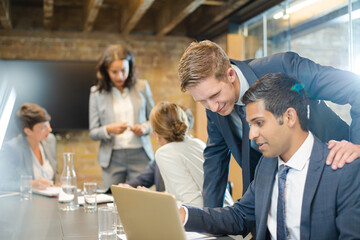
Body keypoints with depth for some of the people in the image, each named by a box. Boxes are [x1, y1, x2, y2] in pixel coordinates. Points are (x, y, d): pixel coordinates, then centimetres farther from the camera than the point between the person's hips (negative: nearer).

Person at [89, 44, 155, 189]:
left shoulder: (142, 87, 5)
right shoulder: (97, 93, 3)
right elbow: (93, 133, 2)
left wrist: (145, 127, -8)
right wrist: (109, 129, -17)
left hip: (140, 155, 0)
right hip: (112, 158, 0)